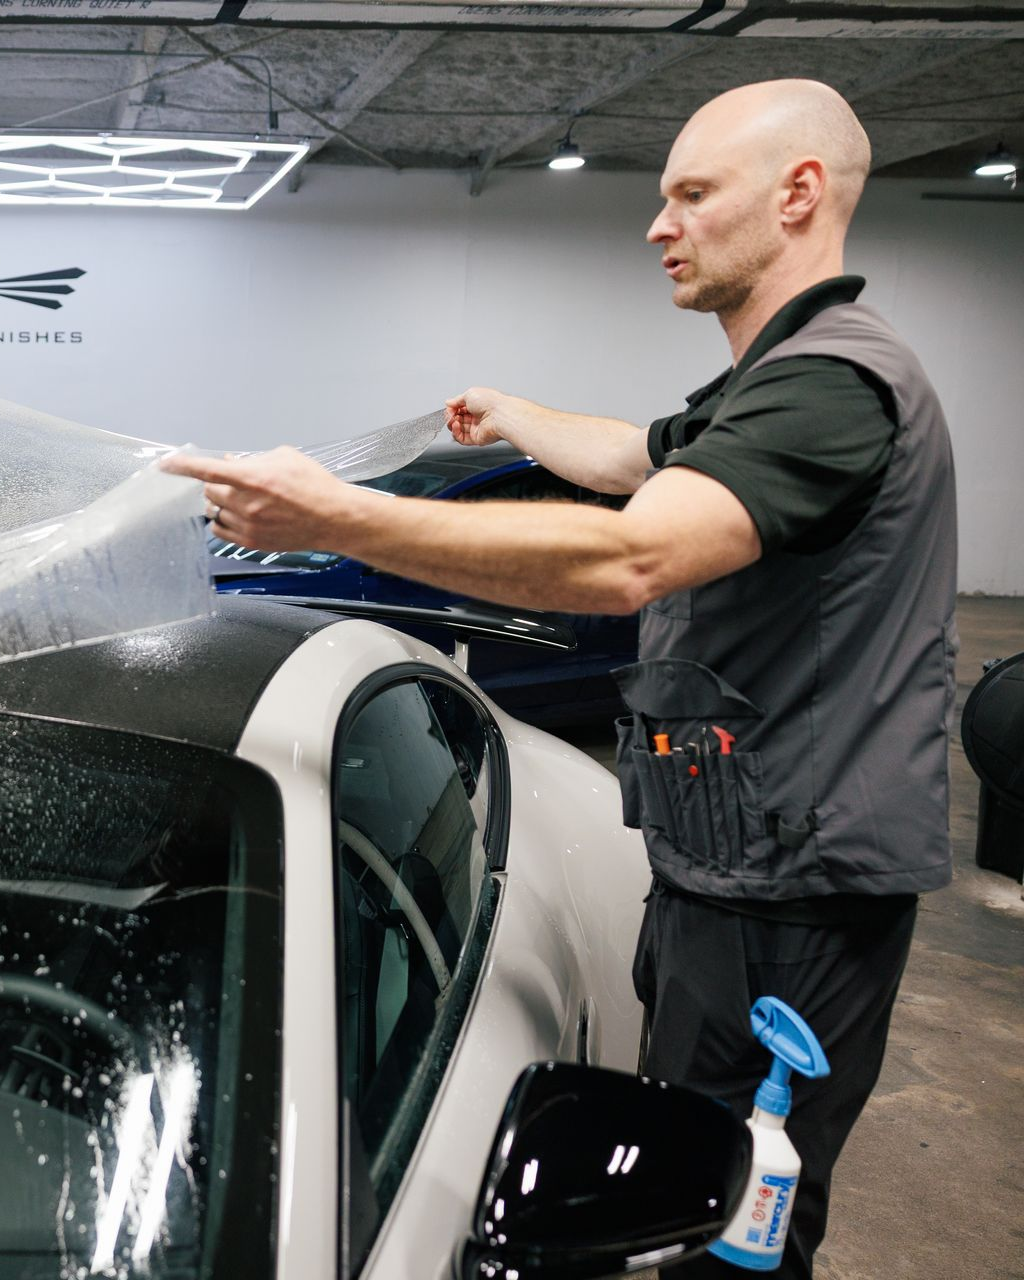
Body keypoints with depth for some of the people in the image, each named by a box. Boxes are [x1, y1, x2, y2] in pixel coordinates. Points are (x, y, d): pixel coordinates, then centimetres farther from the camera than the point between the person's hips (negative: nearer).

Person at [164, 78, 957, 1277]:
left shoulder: (836, 381, -19)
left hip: (785, 900, -10)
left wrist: (338, 517, -32)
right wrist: (514, 418, 48)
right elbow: (635, 459, 34)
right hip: (726, 870, 10)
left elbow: (627, 558, -33)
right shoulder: (777, 380, 16)